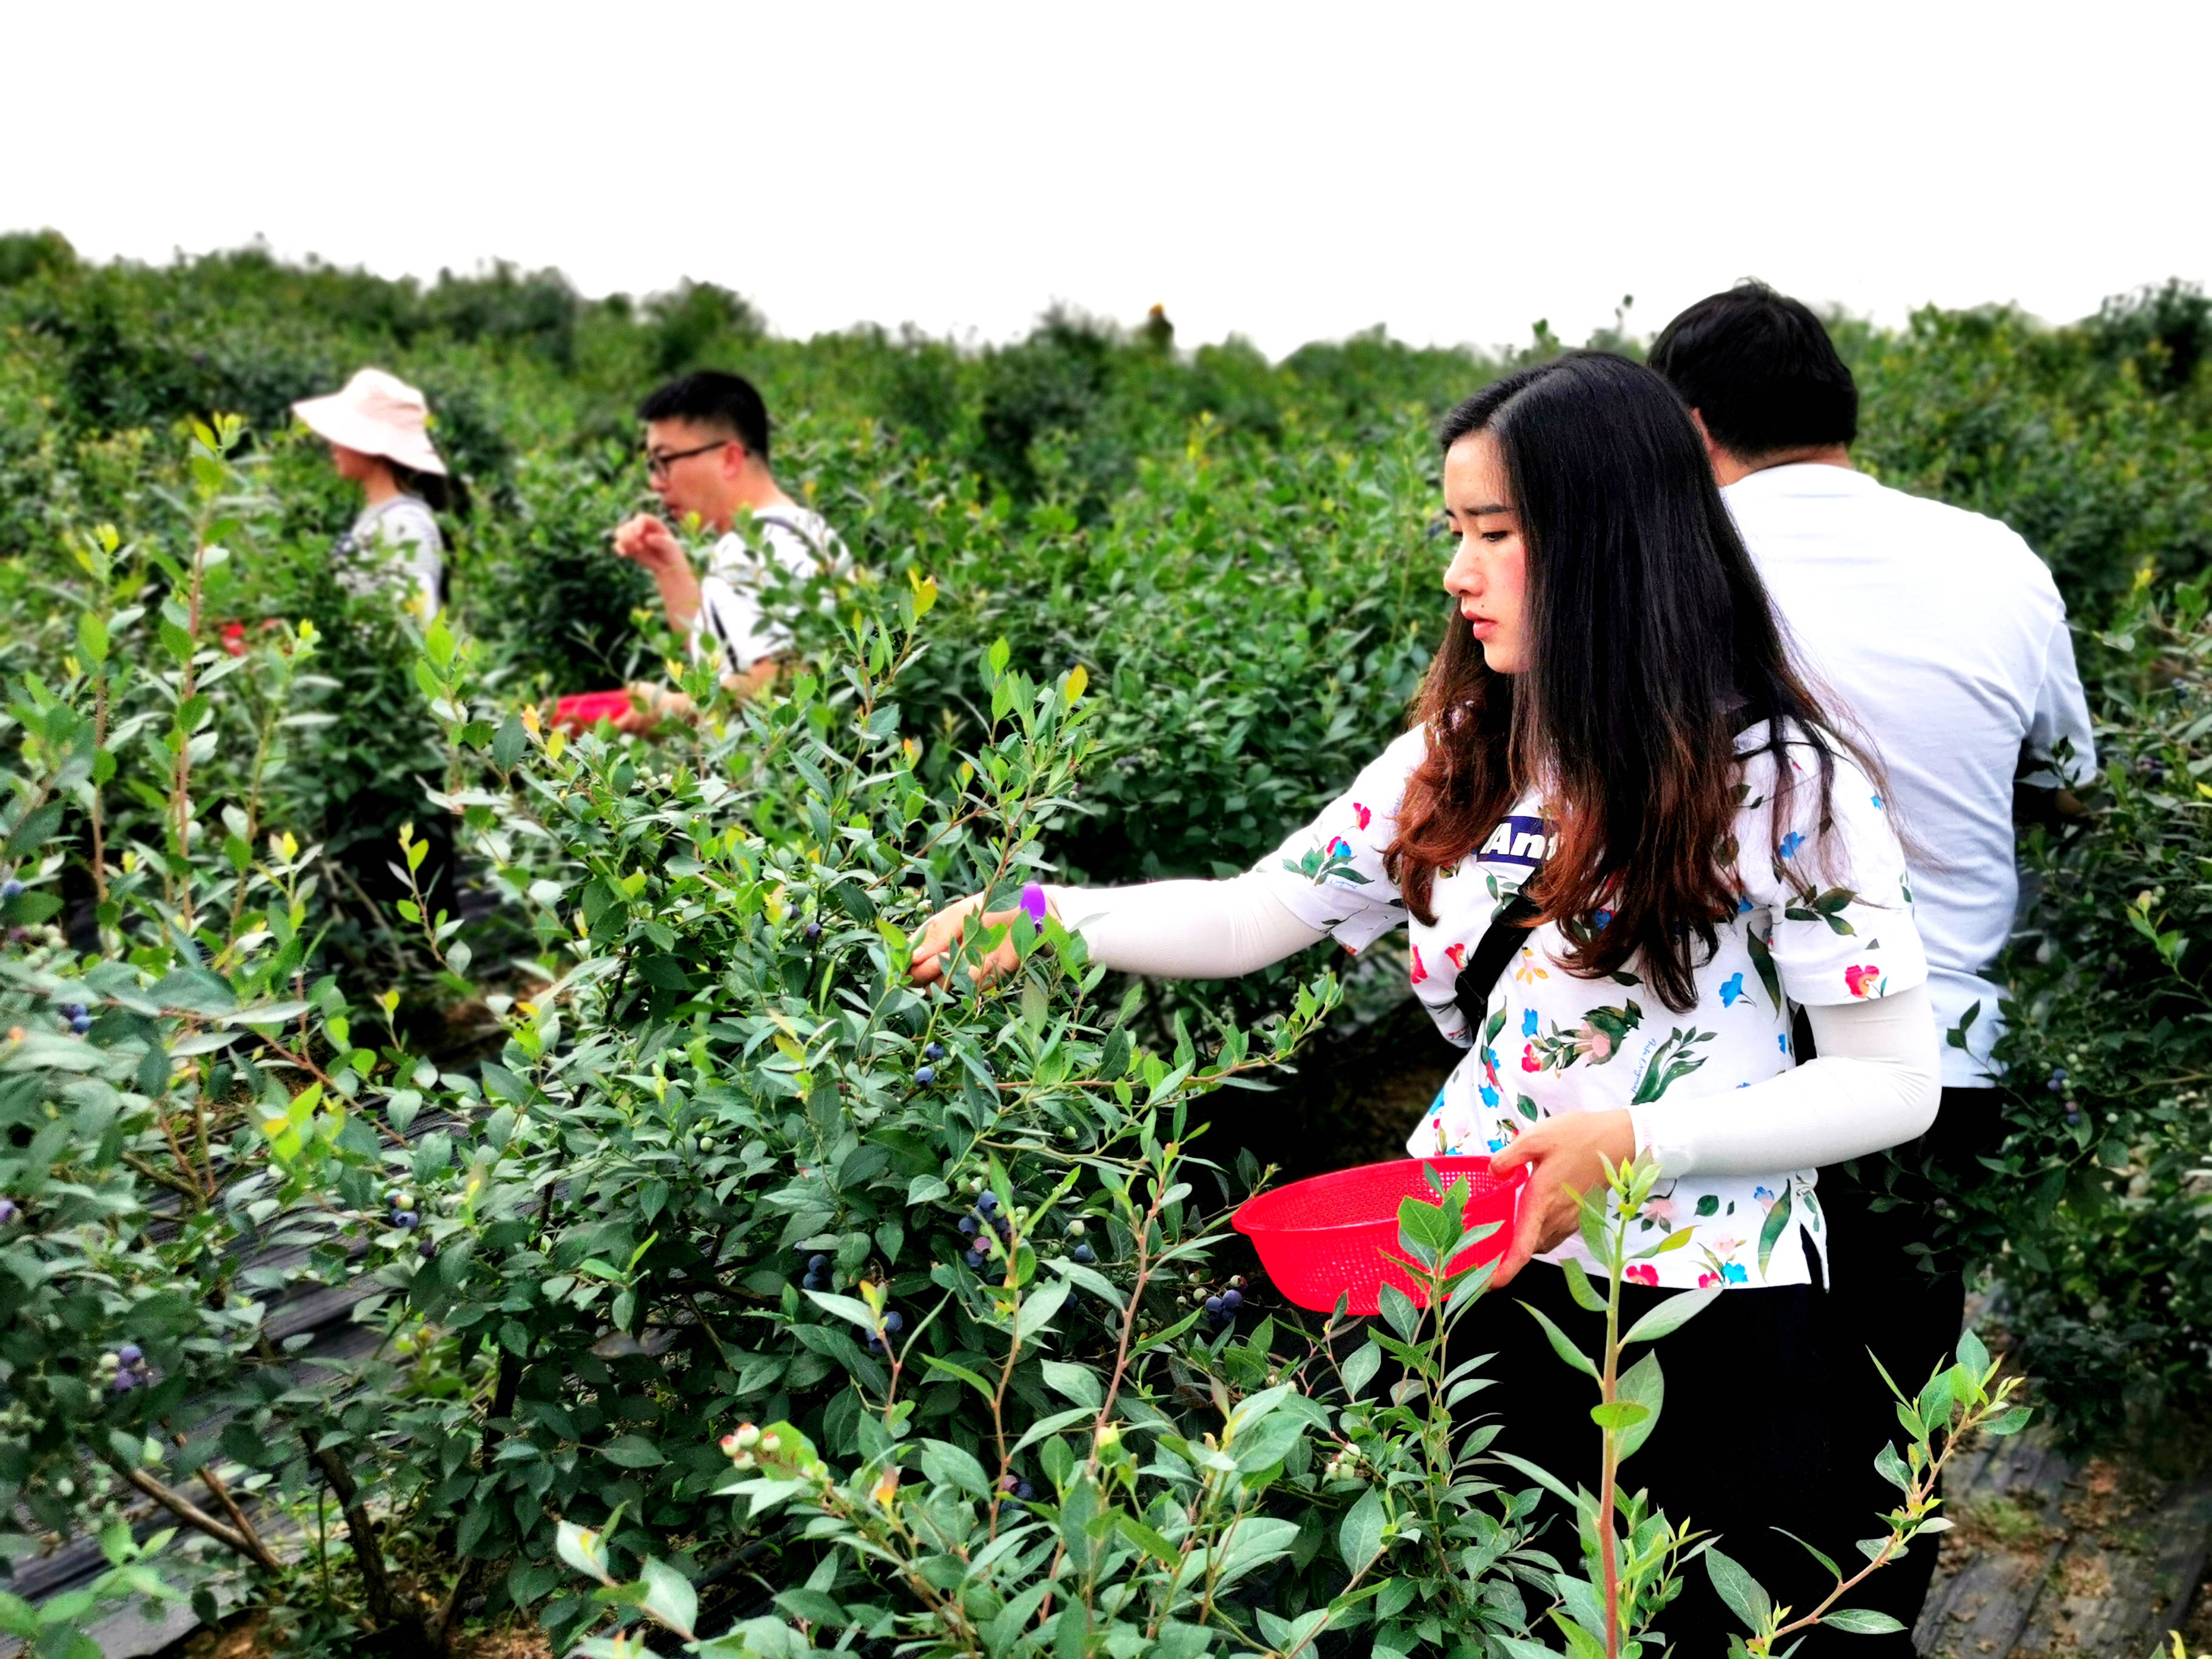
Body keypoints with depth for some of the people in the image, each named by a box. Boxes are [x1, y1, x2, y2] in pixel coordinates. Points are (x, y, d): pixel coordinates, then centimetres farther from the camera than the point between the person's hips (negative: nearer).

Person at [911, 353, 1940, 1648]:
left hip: (1699, 1316, -4)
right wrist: (1044, 916, -9)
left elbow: (1896, 1081, -11)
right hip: (1470, 1282, 4)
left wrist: (1638, 1142, -23)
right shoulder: (1457, 757, 1)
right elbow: (1251, 919, 4)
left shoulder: (1780, 779, -13)